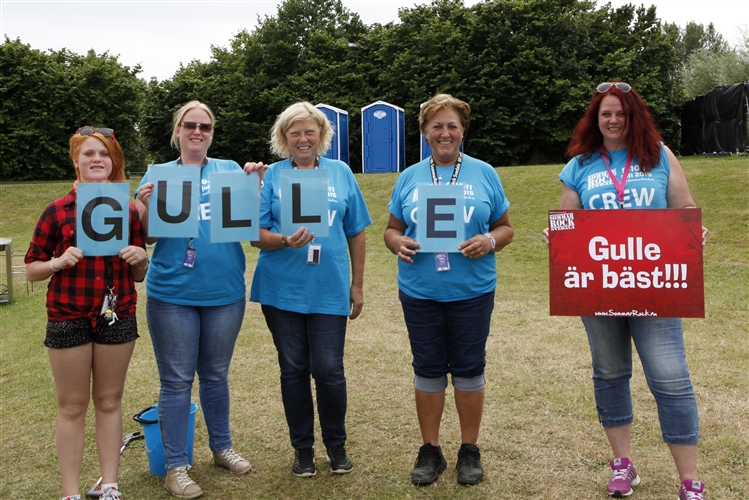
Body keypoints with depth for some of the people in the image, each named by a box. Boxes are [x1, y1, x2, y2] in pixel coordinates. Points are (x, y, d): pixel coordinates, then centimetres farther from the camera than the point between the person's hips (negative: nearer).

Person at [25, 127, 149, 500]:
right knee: (72, 406, 5)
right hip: (68, 318, -2)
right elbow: (31, 270, 0)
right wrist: (58, 262, -19)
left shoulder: (128, 211, 4)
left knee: (109, 402, 11)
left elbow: (138, 276, 11)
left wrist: (140, 258, -11)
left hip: (117, 316, 3)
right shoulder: (57, 211, -4)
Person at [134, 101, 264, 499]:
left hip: (225, 291, 2)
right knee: (176, 381, 5)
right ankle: (175, 466, 15)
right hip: (173, 293, -1)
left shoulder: (229, 170, 7)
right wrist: (143, 204, -19)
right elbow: (147, 235, -1)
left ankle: (222, 447, 33)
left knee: (216, 375, 16)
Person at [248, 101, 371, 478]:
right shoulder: (272, 176, 2)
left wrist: (358, 285, 8)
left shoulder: (340, 173, 6)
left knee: (329, 369, -1)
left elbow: (356, 233, 9)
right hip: (282, 289, 0)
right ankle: (302, 447, 26)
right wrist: (286, 240, -23)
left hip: (329, 289, 0)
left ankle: (336, 444, 22)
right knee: (293, 369, 9)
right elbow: (256, 235, -2)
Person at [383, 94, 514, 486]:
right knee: (428, 369, 9)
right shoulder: (410, 177, 7)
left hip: (471, 291, -1)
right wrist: (398, 243, -13)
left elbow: (505, 227, 5)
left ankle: (469, 450, 22)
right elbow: (391, 229, 10)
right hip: (420, 291, 1)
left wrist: (490, 241, -16)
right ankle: (430, 450, 23)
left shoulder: (483, 174, 3)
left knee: (468, 368, 7)